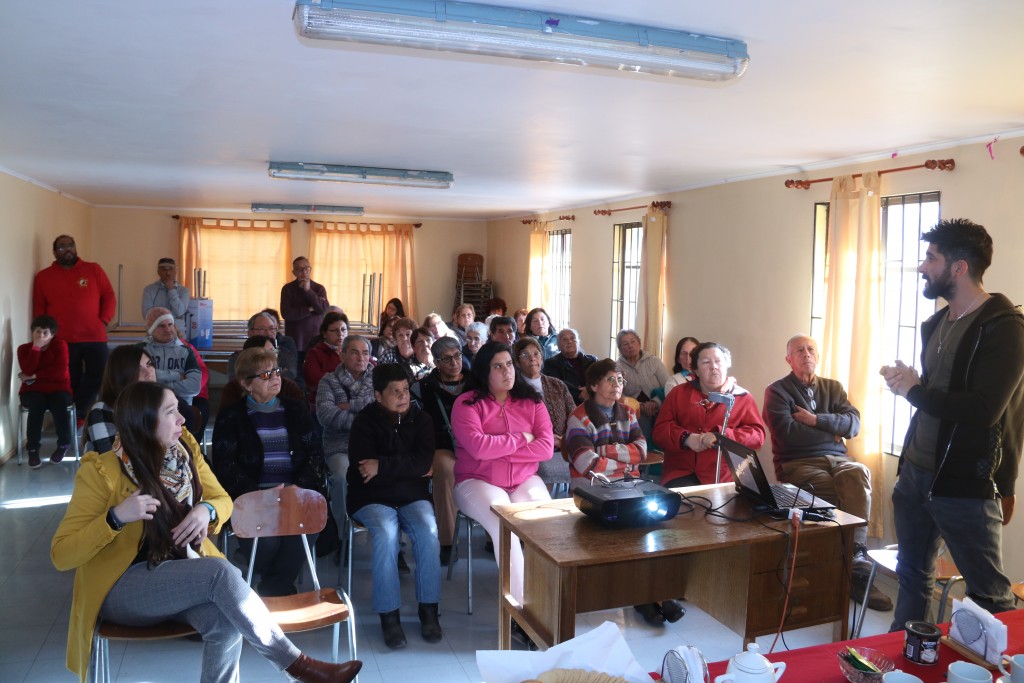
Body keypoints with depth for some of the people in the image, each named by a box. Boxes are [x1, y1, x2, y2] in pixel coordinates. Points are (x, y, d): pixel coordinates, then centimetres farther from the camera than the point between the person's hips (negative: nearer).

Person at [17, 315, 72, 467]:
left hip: (58, 389, -1)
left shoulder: (60, 345, -1)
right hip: (33, 391, 1)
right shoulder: (24, 348, 4)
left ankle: (64, 443, -12)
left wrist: (34, 376, -12)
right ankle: (33, 449, -24)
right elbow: (28, 371, -15)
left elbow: (60, 371, -14)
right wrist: (36, 347, -16)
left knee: (59, 404, -34)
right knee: (37, 405, -35)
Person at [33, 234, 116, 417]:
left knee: (99, 376, -2)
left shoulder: (94, 269, 8)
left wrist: (103, 321, -3)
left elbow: (109, 297, 7)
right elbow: (39, 309, 10)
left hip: (94, 337, 1)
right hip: (62, 340, -1)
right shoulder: (43, 276, 8)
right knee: (70, 382, 1)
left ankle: (76, 413, 14)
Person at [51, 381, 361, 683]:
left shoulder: (184, 450, -2)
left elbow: (223, 499, 10)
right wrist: (116, 517, -31)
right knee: (220, 572, -31)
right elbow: (61, 555, -15)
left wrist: (206, 511, -14)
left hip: (179, 576, 4)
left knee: (227, 624, -30)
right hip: (121, 587, -4)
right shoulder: (101, 471, -15)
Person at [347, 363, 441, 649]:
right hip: (372, 498, -2)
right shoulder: (365, 422, -4)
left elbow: (424, 461, -11)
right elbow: (364, 471, -16)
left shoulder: (421, 419, 4)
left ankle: (429, 609, -16)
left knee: (428, 529, -27)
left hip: (412, 496, 2)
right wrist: (410, 469, -10)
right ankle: (388, 614, -21)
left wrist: (383, 466, -19)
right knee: (386, 532, -32)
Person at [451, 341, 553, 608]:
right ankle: (520, 603, -22)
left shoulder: (531, 402, 9)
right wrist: (521, 439, -6)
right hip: (478, 482, -3)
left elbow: (546, 447, -3)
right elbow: (478, 447, -17)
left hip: (525, 481, 3)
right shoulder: (467, 403, -1)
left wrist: (498, 450, -11)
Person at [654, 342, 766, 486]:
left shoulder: (743, 397, 11)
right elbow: (661, 428, 10)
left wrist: (720, 436, -12)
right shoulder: (679, 393, 16)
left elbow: (757, 435, 3)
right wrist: (686, 438, -10)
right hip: (681, 473, 1)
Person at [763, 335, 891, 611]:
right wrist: (831, 433, 1)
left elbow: (853, 424, 4)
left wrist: (815, 420, -8)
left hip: (837, 459, 4)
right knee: (852, 493, -31)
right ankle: (858, 567, -25)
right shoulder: (777, 390, 6)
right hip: (798, 463, -4)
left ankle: (856, 555, -37)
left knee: (859, 474, -32)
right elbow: (787, 434, -10)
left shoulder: (833, 387, 20)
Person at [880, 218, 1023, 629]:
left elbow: (983, 410, -26)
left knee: (988, 594, 4)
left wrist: (914, 391, -14)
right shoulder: (937, 323, 12)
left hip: (964, 486, -8)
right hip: (915, 473, 8)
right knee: (912, 575, 19)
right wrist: (906, 382, 0)